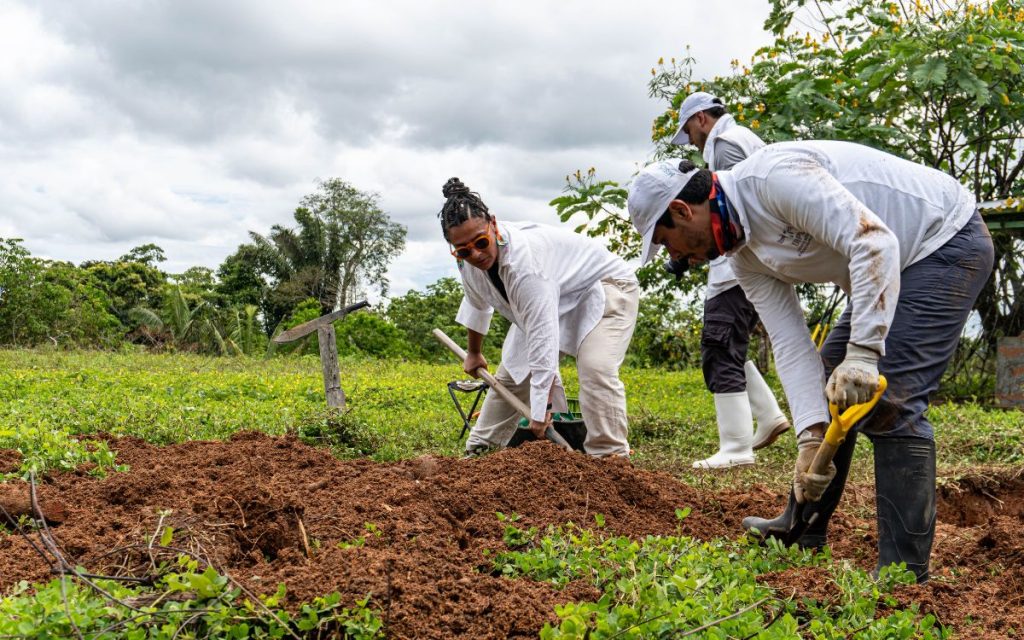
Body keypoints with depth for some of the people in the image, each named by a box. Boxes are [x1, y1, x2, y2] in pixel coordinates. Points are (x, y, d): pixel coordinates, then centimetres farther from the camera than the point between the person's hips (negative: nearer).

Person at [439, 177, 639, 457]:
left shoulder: (524, 260, -41)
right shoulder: (469, 260, -14)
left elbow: (542, 338, -42)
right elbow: (476, 304, 9)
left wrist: (541, 409, -41)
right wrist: (474, 353, 24)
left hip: (603, 285, -8)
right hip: (554, 300, 8)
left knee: (596, 369, -30)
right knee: (512, 371, 9)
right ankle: (478, 450, 21)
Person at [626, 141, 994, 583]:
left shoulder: (775, 175, -28)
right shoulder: (744, 256, 1)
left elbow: (873, 240, -35)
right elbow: (790, 343, -4)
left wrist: (863, 351, -40)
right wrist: (810, 436, -14)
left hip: (949, 239, -10)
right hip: (900, 264, 10)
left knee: (888, 401, -17)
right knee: (828, 384, 14)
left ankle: (904, 571, -9)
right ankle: (802, 530, 28)